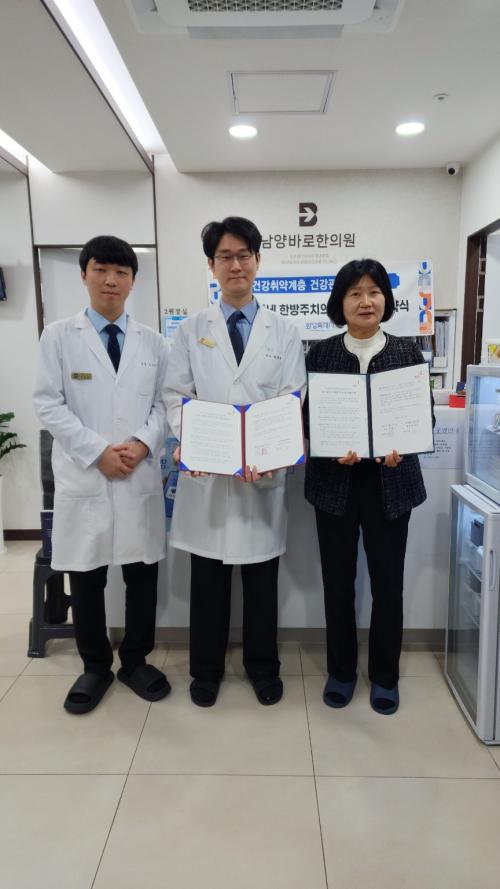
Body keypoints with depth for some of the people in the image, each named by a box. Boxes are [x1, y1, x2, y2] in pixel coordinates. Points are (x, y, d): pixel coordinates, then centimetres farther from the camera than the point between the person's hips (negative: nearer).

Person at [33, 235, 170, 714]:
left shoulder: (152, 342, 9)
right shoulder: (59, 336, 2)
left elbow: (161, 403, 7)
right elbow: (49, 404, -4)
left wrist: (143, 443, -12)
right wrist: (98, 451, -13)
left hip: (141, 476, 2)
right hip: (83, 475, -1)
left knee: (142, 575, 9)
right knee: (86, 578, 9)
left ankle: (136, 661, 29)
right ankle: (95, 666, 29)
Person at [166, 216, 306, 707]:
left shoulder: (283, 332, 4)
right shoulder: (191, 330, 6)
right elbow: (176, 396, 1)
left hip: (263, 473, 0)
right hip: (207, 470, 0)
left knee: (262, 578, 13)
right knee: (208, 579, 12)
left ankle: (262, 665, 34)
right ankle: (206, 668, 33)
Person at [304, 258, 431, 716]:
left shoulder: (408, 352, 3)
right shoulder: (320, 354, 1)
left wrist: (401, 448, -17)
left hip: (391, 483, 0)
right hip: (335, 483, 0)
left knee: (388, 584, 9)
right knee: (338, 583, 10)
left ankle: (385, 675, 31)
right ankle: (341, 670, 31)